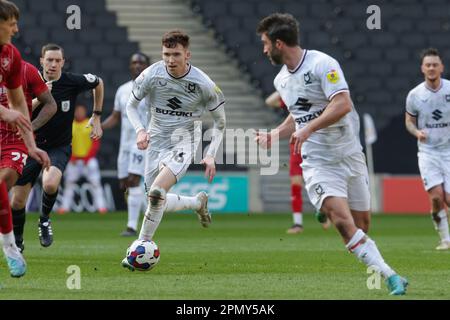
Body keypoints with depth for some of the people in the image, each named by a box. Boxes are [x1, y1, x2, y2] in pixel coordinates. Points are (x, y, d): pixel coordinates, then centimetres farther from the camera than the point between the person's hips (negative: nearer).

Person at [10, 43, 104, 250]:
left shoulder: (73, 82, -10)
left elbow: (98, 83, 10)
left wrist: (96, 117, 12)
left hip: (59, 146, -1)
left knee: (50, 183, -32)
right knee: (17, 201, -1)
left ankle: (44, 220, -1)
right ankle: (17, 240, 26)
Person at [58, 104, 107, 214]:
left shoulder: (92, 124, 1)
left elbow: (96, 143, -1)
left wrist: (88, 157, -9)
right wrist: (71, 157, -4)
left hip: (88, 159, -2)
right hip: (73, 159, 2)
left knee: (96, 182, -9)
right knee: (69, 182, 1)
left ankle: (101, 206, -9)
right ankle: (65, 206, 6)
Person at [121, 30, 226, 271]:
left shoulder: (203, 84, -15)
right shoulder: (151, 75, -11)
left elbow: (220, 121, -1)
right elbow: (131, 105, 5)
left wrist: (211, 155, -10)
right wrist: (140, 131, -14)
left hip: (184, 142, -4)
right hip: (156, 140, 4)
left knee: (156, 192, -25)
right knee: (158, 203, 8)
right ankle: (198, 202, 36)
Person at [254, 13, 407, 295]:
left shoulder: (322, 64, -11)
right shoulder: (281, 80, 11)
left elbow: (343, 104, -23)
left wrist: (308, 129, -26)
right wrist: (274, 135, 16)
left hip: (349, 154, -3)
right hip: (317, 163, 3)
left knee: (362, 223, 3)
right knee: (341, 219, -19)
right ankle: (390, 277, -23)